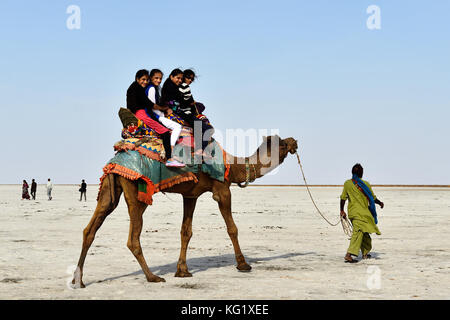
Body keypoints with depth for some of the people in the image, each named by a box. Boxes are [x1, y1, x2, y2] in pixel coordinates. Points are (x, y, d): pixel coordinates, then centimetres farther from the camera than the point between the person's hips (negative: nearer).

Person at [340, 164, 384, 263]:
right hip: (362, 213, -5)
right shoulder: (366, 184, -4)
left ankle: (365, 253, 29)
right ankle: (349, 255, -25)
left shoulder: (347, 183, 4)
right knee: (358, 232, -12)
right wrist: (380, 203, 23)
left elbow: (343, 198, 4)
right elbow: (373, 198, 5)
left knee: (364, 233, 20)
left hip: (352, 212, 5)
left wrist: (342, 210, 14)